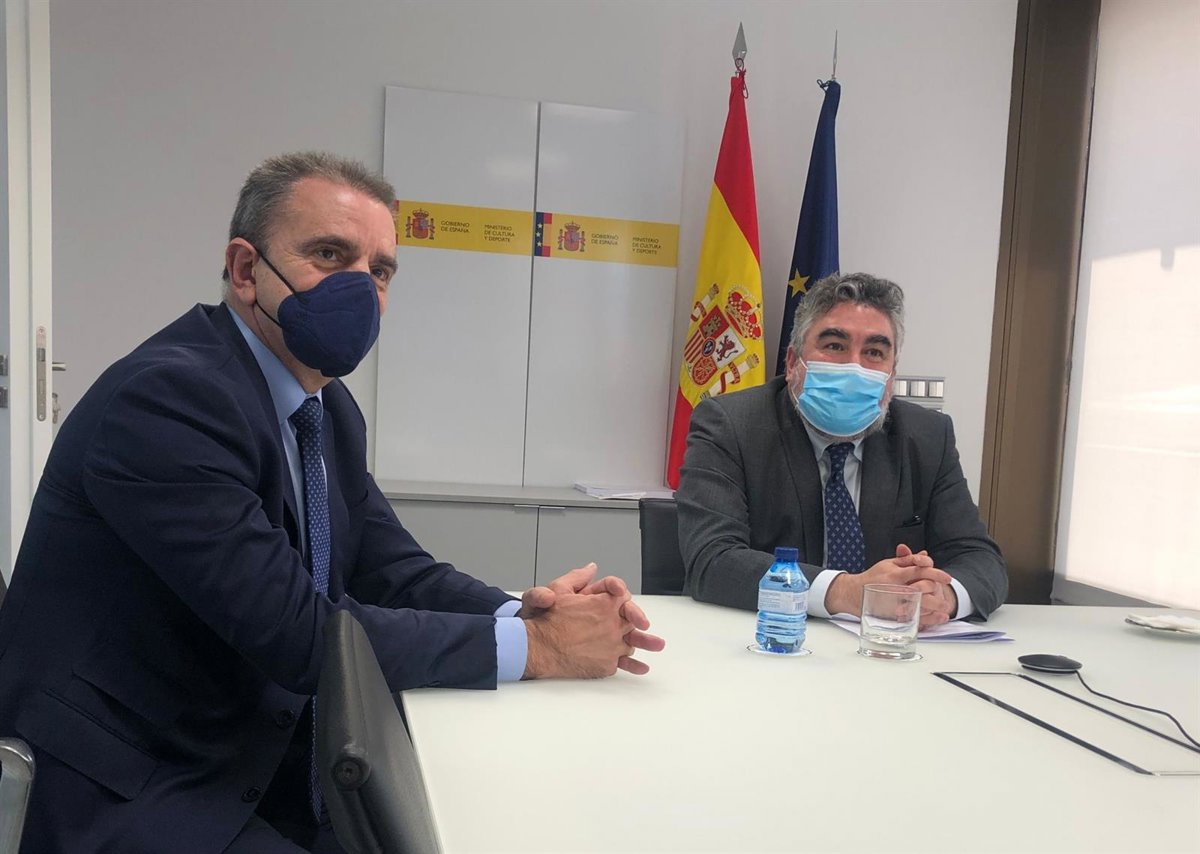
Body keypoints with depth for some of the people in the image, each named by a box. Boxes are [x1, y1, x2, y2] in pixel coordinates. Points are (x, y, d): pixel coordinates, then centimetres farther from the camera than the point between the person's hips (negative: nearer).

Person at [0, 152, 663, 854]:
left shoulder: (329, 407, 5)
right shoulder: (168, 396, -22)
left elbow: (395, 570, 4)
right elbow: (299, 634, -27)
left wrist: (521, 611, -15)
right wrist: (532, 644, -21)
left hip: (260, 764, 8)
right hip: (130, 795, -7)